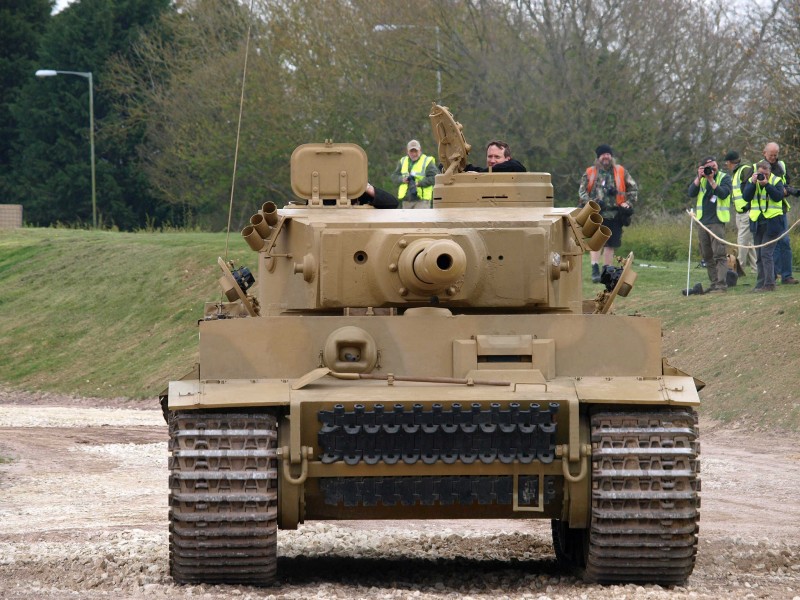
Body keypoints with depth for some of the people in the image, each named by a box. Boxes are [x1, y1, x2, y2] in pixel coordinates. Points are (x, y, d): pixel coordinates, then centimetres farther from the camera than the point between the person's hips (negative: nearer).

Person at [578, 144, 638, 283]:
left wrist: (628, 203, 2)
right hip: (597, 214, -2)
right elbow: (582, 191, 9)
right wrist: (589, 202, -9)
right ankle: (595, 271, -19)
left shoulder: (621, 172, 9)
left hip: (614, 215, 2)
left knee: (610, 244, 7)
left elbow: (633, 189, 15)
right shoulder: (590, 173, 8)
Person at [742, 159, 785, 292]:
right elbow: (746, 197, -4)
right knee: (759, 255, 10)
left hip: (772, 222, -5)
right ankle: (761, 284, 16)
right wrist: (753, 183, -15)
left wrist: (767, 184, -23)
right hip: (757, 223, 5)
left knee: (766, 253, -13)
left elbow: (779, 196, -16)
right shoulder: (751, 181, 8)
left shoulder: (776, 181, -2)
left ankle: (769, 284, -11)